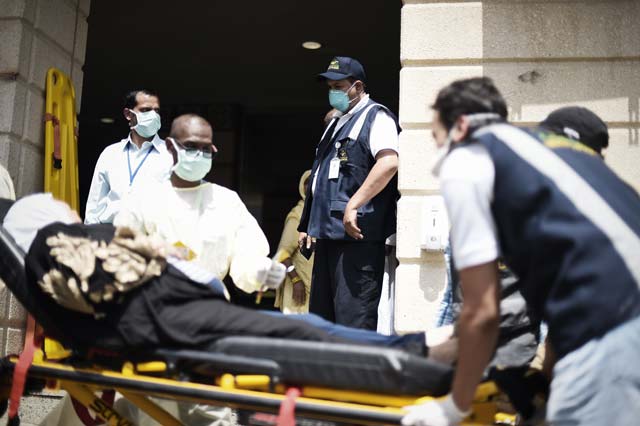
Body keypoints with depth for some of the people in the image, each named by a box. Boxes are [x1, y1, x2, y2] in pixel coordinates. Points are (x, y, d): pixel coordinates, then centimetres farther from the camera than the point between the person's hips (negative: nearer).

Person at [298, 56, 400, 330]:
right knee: (322, 312, 14)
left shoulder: (375, 117, -4)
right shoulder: (336, 124, 24)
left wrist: (352, 205, -24)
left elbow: (389, 162, -22)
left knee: (353, 316, -11)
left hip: (356, 234, -10)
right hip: (329, 233, 10)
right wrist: (307, 225, 23)